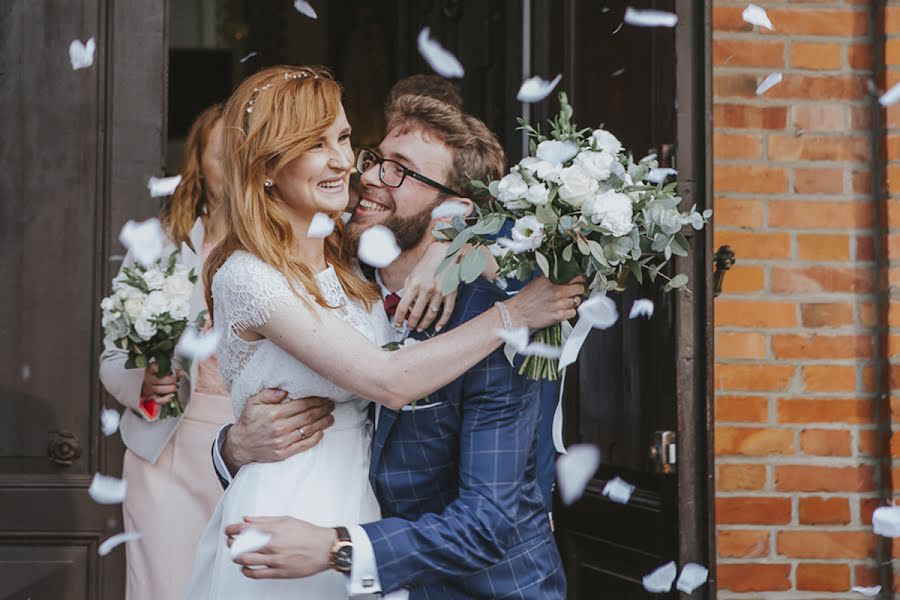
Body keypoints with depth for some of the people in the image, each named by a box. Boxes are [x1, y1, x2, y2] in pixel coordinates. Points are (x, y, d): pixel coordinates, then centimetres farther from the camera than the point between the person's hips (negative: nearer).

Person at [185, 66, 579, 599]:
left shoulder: (349, 253, 5)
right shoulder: (247, 276, -19)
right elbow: (390, 382, -23)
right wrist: (512, 314, -19)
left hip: (360, 500, 7)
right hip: (285, 516, -7)